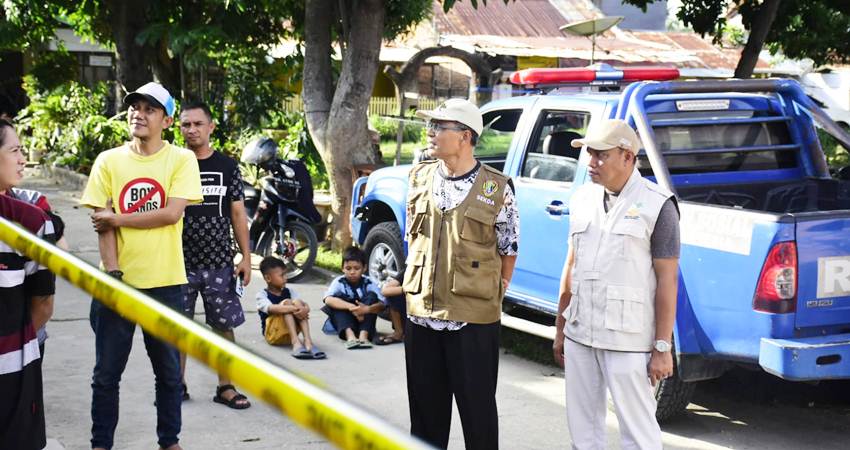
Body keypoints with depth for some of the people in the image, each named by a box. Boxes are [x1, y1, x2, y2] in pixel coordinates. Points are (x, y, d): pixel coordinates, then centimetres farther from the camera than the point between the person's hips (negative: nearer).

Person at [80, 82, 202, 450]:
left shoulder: (181, 160, -3)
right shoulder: (108, 161, 2)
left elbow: (171, 214, -14)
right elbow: (101, 224, -2)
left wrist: (116, 218, -10)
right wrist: (113, 273, -11)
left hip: (165, 283, -1)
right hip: (118, 282, 1)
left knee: (168, 370, 11)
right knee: (107, 372, 9)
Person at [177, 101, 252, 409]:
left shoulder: (227, 167, 4)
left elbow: (237, 214, 7)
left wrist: (246, 257, 2)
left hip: (219, 261, 1)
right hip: (180, 261, -1)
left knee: (224, 325, 3)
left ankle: (225, 387, 14)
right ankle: (178, 384, 20)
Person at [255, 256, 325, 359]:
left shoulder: (289, 291, 11)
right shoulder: (262, 295, -3)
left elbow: (306, 306, -4)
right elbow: (271, 308, -26)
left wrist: (304, 309, -30)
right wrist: (294, 309, -39)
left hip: (291, 331, 4)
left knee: (297, 301, -18)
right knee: (286, 302, -23)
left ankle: (307, 341, -35)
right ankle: (296, 342, -43)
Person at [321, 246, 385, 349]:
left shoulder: (368, 283, -7)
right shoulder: (339, 282, -9)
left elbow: (381, 305, -20)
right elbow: (328, 300, -29)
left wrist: (367, 309, -42)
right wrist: (350, 307, -43)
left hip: (364, 321, 1)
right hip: (344, 324, 0)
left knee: (372, 295, -20)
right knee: (338, 297, -24)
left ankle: (363, 335, -36)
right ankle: (350, 335, -44)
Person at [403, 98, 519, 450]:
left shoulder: (497, 189, -5)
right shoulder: (420, 178, 8)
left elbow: (509, 250, 2)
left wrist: (494, 295, -1)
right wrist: (416, 287, 13)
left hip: (474, 318, -4)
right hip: (421, 312, 5)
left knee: (477, 407, 3)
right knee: (425, 407, 13)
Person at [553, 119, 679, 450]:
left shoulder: (657, 205, -8)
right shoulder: (582, 199, 11)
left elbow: (667, 280, -9)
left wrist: (662, 348, -12)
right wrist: (560, 330, 16)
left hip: (628, 339, -6)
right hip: (579, 335, 6)